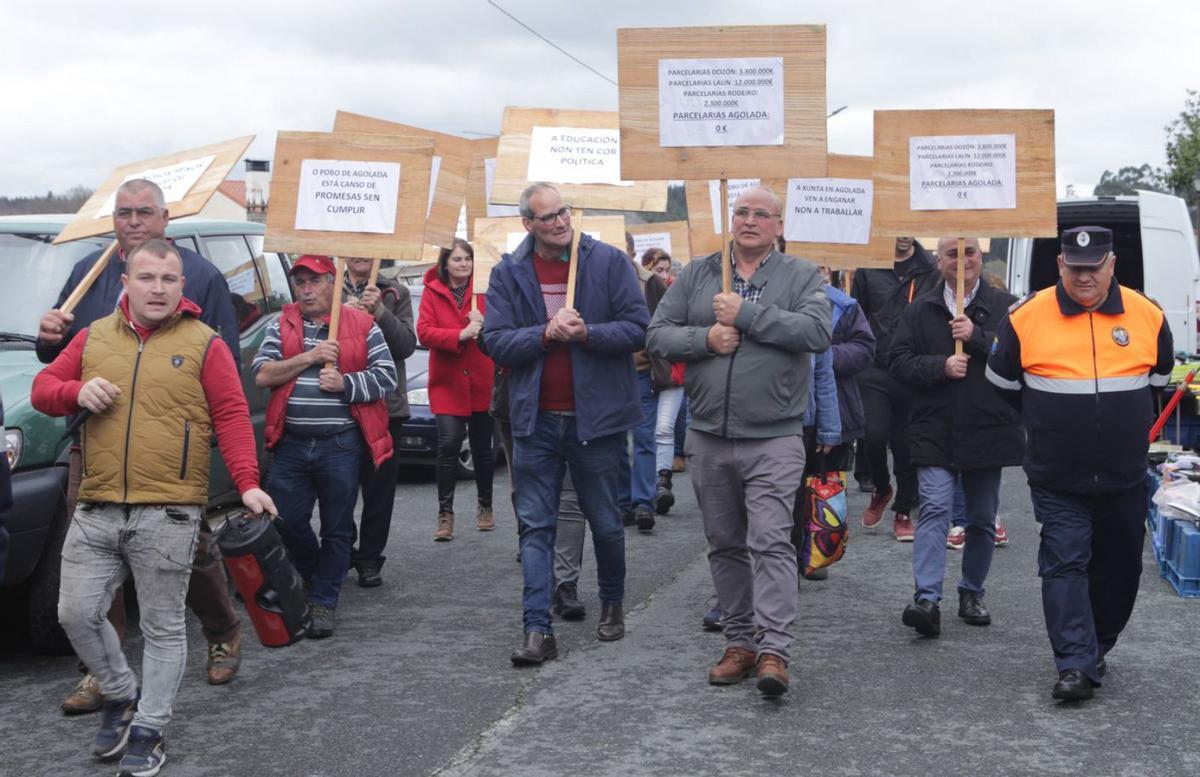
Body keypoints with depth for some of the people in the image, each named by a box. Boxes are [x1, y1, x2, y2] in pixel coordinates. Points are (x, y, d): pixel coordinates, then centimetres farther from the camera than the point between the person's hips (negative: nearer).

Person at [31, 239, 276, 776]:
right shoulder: (94, 337, 11)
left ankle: (148, 730, 17)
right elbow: (43, 388, 14)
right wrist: (76, 392, -9)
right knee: (77, 613, 5)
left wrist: (247, 482, -14)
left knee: (162, 627, 4)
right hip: (96, 511, 4)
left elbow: (231, 416, -3)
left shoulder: (204, 344, 0)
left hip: (169, 515, -4)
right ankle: (120, 695, 29)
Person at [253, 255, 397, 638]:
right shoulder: (281, 325, 9)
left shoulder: (362, 325, 2)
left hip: (340, 445, -2)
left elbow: (387, 376, -2)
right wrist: (310, 357, -12)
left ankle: (324, 600, 19)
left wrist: (345, 383, -15)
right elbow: (261, 375, -3)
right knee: (286, 521, 5)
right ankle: (314, 577, 32)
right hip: (291, 444, 2)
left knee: (336, 529, 6)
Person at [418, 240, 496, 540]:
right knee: (449, 445, -11)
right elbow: (424, 332, -9)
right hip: (447, 383, -1)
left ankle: (485, 506, 29)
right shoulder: (432, 291, 1)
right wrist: (461, 335, -21)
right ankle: (445, 513, -2)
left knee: (483, 448, 11)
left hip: (482, 383, 1)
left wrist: (482, 324, -22)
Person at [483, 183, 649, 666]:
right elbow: (496, 342, -5)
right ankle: (538, 630, 3)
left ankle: (612, 604, 35)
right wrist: (546, 333, -20)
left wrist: (585, 332, -22)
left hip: (596, 417, -1)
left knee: (605, 522, 12)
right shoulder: (508, 274, 2)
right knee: (536, 526, 1)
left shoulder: (608, 262, -3)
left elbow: (637, 328, -8)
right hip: (535, 421, 1)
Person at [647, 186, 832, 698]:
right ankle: (740, 642, 22)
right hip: (708, 438, 4)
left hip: (774, 440, -4)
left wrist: (746, 315, -16)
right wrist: (705, 338, -12)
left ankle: (773, 651, -11)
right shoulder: (697, 275, 10)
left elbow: (818, 332, -16)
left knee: (770, 542, -12)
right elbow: (657, 336, 6)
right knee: (725, 545, 11)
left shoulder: (801, 276, 2)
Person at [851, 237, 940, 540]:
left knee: (907, 444, 5)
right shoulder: (868, 269, 5)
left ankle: (903, 512, 19)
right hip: (875, 371, 0)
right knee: (874, 435, -11)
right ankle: (881, 489, 19)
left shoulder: (929, 270, 4)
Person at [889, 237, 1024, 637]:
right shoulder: (920, 310, 6)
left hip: (988, 431, 1)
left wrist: (976, 336, -19)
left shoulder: (1005, 306, 2)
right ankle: (927, 599, -17)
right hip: (935, 431, -1)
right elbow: (900, 363, 1)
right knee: (935, 510, -12)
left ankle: (972, 592, 27)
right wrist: (941, 366, -14)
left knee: (982, 519, 11)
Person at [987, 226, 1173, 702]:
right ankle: (1076, 666, -9)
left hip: (1125, 479, 3)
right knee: (1064, 564, -9)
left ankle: (1096, 649, 32)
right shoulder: (1027, 317, -8)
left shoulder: (1148, 316, -2)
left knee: (1118, 569, 13)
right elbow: (1003, 382, 7)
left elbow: (1158, 379, 16)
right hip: (1058, 480, -2)